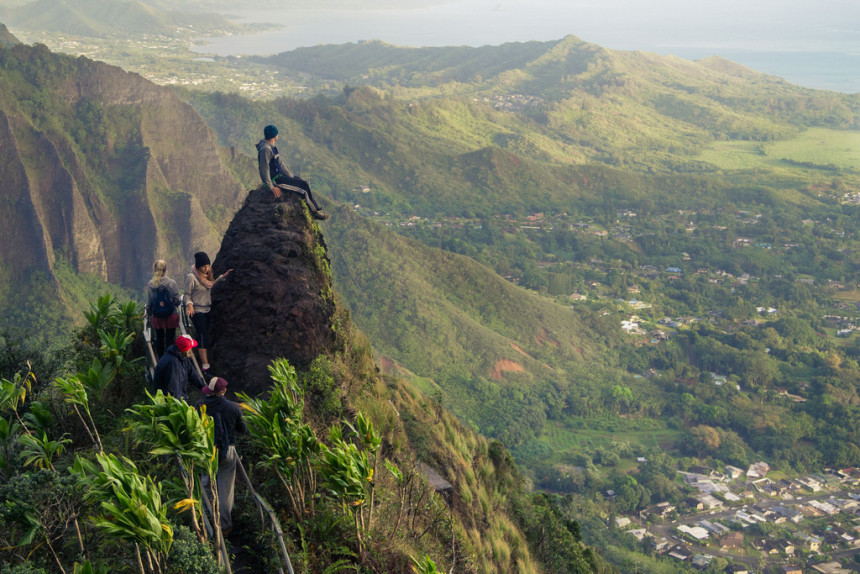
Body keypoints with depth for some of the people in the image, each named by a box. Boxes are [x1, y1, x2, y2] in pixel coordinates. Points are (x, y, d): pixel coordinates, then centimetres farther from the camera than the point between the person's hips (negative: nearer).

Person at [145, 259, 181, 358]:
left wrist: (148, 313, 18)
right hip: (170, 315, -3)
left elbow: (149, 302, 3)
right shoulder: (171, 283, -11)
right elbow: (177, 300, -8)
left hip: (156, 316, 3)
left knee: (159, 338, 13)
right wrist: (180, 299, 15)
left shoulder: (150, 284, -3)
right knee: (170, 339, 5)